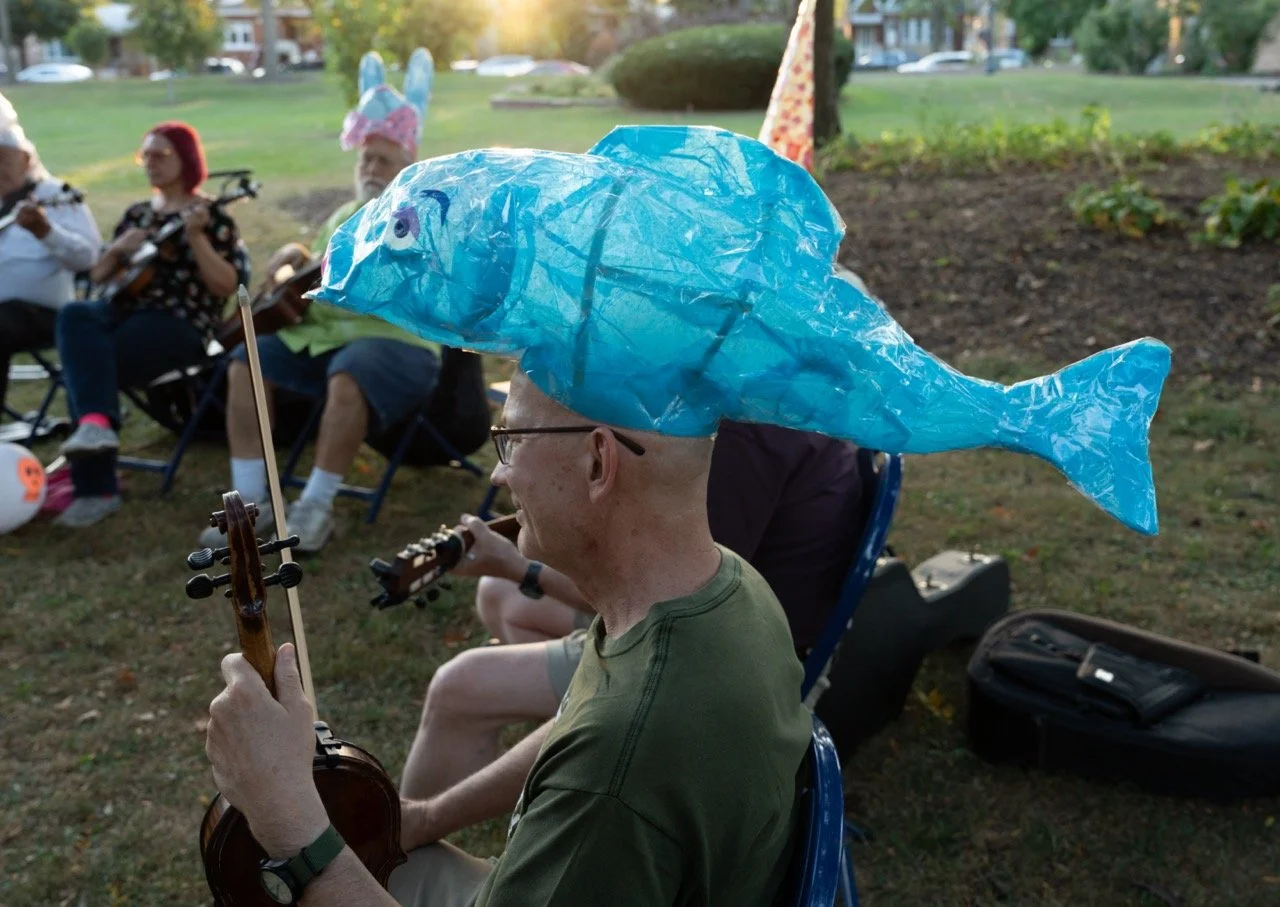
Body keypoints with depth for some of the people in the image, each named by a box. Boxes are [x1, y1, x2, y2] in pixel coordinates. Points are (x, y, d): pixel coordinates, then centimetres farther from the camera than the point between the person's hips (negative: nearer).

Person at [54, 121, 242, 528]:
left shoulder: (211, 216, 1)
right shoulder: (136, 214, 20)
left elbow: (226, 287, -10)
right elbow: (98, 278, 20)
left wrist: (195, 236, -20)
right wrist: (117, 249, 0)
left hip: (180, 323, -6)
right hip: (125, 311, 6)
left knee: (89, 366, -27)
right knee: (74, 316, -28)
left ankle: (96, 488, -27)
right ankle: (95, 423, -40)